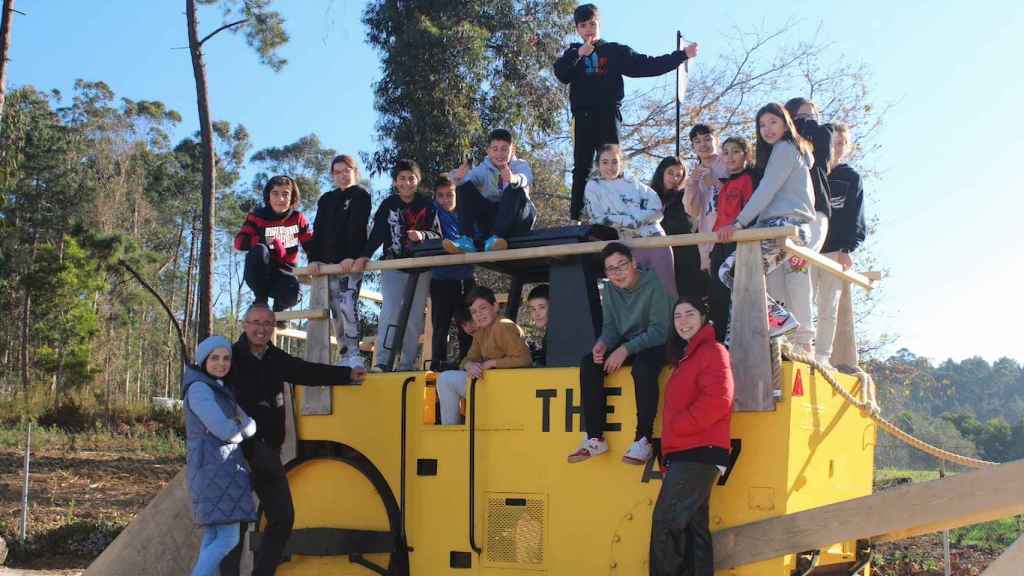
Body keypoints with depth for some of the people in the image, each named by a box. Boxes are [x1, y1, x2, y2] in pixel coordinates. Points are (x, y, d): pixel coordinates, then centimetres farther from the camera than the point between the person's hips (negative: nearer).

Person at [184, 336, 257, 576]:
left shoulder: (217, 389, 19)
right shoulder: (199, 389, -12)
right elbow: (224, 430, -19)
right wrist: (243, 429, 2)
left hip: (219, 470, 10)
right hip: (215, 468, -10)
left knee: (213, 537, 8)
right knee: (228, 539, -12)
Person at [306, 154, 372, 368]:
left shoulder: (361, 196, 4)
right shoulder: (326, 200, 21)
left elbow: (358, 228, -8)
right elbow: (318, 230, 13)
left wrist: (352, 256, -20)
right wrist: (314, 258, -1)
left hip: (351, 262, -6)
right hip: (329, 262, 6)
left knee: (347, 303, -19)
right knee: (336, 310, 3)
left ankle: (354, 354, -20)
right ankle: (345, 355, 7)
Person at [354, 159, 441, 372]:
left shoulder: (427, 206, 2)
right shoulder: (388, 205, 4)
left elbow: (438, 235, -2)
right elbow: (377, 234, -1)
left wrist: (422, 235, -23)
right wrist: (364, 256, -15)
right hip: (393, 266, -1)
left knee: (415, 318, 1)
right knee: (390, 311, -15)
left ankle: (407, 365, 5)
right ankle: (382, 362, -17)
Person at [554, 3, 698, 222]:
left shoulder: (615, 51, 12)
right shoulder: (573, 53, 15)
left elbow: (648, 65, 8)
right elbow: (560, 74, -4)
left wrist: (682, 55, 3)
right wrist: (578, 54, -19)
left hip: (608, 116, -1)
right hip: (583, 118, 1)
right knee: (581, 168, -1)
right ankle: (575, 217, -3)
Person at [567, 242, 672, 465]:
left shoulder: (653, 286, -17)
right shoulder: (610, 290, 3)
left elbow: (659, 331, -21)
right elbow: (610, 326, 7)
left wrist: (625, 349, -30)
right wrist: (603, 343, -17)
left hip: (654, 346, -6)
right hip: (624, 346, 6)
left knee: (643, 368, -39)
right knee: (588, 364, -19)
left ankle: (643, 440, -30)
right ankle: (595, 438, -19)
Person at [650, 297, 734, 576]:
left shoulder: (712, 351, -5)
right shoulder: (686, 357, 23)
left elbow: (717, 400, -20)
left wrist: (677, 426, -16)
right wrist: (667, 457, 15)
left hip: (698, 454, -10)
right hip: (685, 454, 10)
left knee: (666, 522, -13)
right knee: (693, 527, 9)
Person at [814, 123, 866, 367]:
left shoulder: (851, 178, 9)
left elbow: (855, 219, 4)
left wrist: (848, 249, -6)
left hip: (836, 252, 0)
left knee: (828, 309, 3)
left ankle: (822, 356, 6)